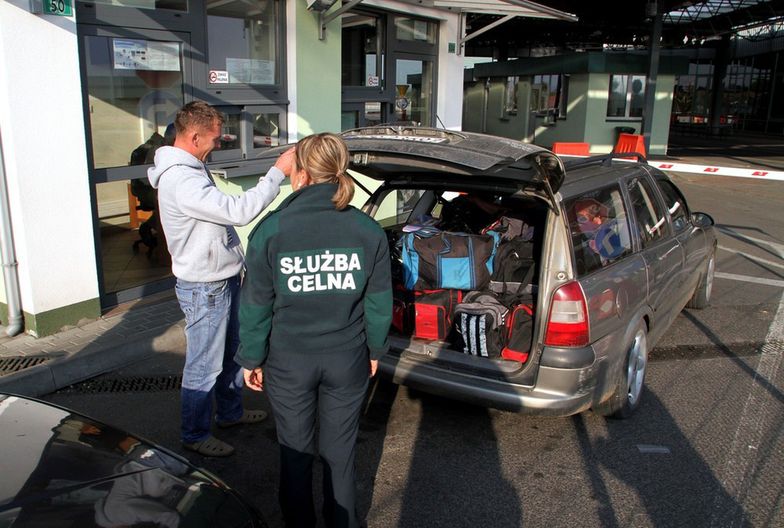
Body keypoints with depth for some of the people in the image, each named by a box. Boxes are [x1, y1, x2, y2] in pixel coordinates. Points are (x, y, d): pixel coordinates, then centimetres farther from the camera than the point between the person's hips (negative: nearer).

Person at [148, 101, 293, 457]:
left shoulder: (192, 167, 8)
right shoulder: (181, 181, -27)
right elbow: (239, 211, -35)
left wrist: (238, 261, 20)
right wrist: (278, 172, -29)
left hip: (223, 279, 10)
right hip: (204, 289, -10)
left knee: (231, 353, 23)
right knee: (205, 366, 5)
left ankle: (230, 412, 42)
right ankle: (195, 435, 23)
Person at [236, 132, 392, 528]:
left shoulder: (271, 230, -13)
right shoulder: (368, 231, -8)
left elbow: (256, 305, -7)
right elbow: (379, 303, -1)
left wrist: (252, 359, 5)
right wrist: (373, 350, 13)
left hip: (290, 362, -1)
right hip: (347, 361, 1)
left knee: (296, 453, 18)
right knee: (339, 452, 18)